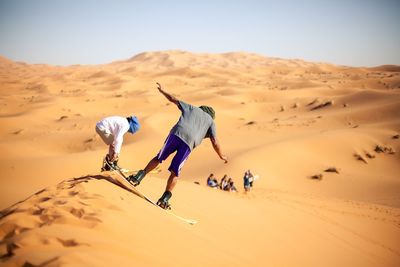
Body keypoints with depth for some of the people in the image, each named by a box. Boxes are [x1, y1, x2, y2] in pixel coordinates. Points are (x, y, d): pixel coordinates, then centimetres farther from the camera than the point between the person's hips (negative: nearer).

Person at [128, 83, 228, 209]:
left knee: (159, 158, 16)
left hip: (177, 133, 1)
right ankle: (165, 198, -4)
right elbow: (214, 142, 14)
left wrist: (162, 91, 46)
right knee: (175, 172, 4)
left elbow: (173, 99, 30)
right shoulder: (210, 121, 25)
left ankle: (140, 175, 3)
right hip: (190, 142, -1)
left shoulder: (191, 108, 29)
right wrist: (222, 156, 25)